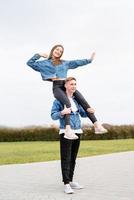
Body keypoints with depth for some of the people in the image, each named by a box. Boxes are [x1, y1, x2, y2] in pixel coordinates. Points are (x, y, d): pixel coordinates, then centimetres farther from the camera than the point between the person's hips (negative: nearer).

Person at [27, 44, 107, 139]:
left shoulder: (65, 63, 26)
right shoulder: (45, 63, 16)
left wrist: (89, 60, 31)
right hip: (57, 87, -5)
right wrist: (38, 55, 6)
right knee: (67, 103, -35)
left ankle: (97, 125, -18)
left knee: (84, 102, -16)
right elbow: (30, 63, 13)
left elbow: (78, 62, 32)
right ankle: (68, 130, -48)